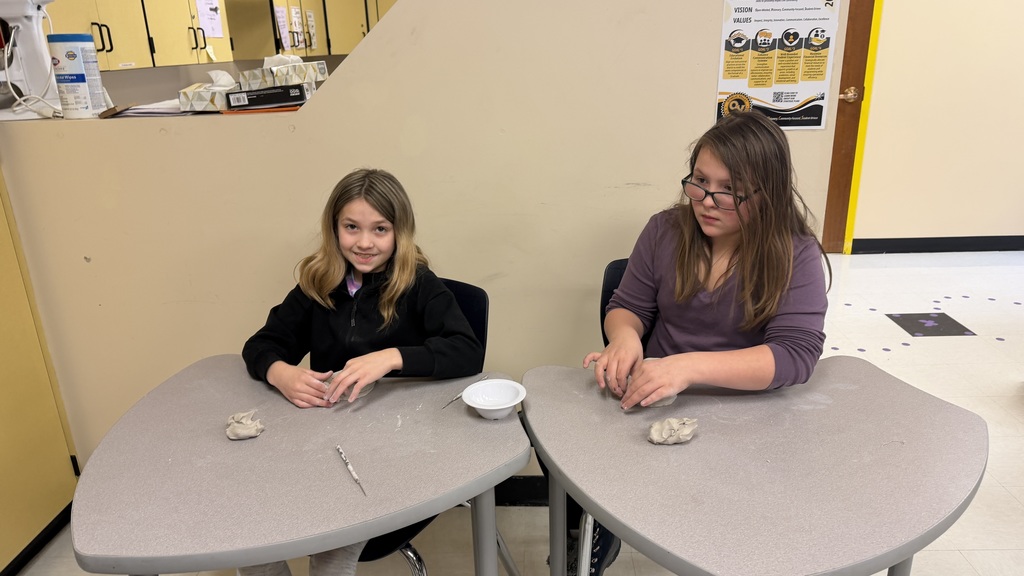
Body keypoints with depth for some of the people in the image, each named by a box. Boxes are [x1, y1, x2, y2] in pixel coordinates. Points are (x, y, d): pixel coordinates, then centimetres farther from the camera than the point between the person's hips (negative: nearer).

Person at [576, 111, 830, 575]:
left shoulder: (796, 256, -11)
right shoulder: (666, 231, -2)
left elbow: (796, 354, -21)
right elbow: (627, 307, 5)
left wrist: (691, 367, -36)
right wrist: (624, 337, -20)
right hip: (652, 400, 3)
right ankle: (596, 537, 11)